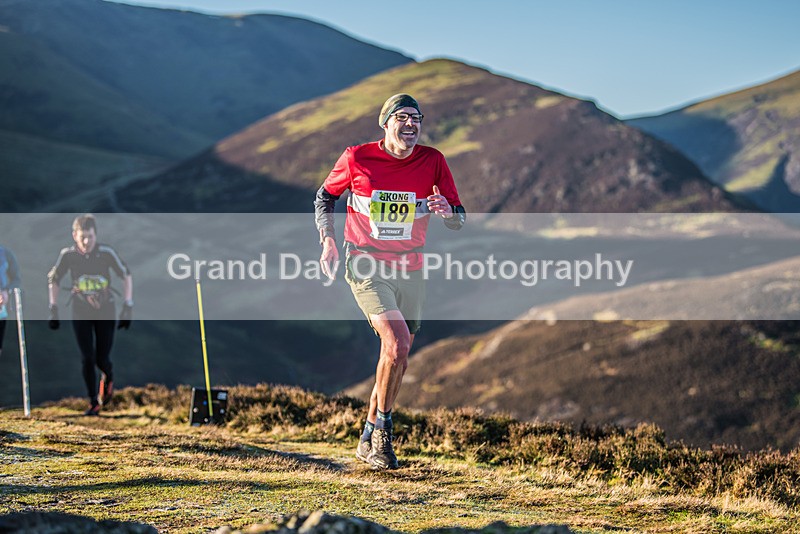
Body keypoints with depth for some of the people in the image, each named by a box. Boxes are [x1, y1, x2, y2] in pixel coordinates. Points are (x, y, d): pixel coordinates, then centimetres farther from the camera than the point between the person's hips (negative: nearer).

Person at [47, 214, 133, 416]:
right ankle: (94, 402, 8)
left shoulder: (107, 253, -16)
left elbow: (126, 275, -4)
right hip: (81, 313, 1)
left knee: (102, 359, -1)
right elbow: (53, 279, 2)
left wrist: (128, 306, -8)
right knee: (87, 359, -7)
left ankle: (108, 377, 36)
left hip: (105, 311, 0)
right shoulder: (67, 255, -13)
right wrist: (53, 309, -1)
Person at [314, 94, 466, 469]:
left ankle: (370, 440, 27)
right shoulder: (357, 158, -7)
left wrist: (447, 211, -23)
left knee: (397, 358, 9)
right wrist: (328, 239, -5)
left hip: (410, 270, 4)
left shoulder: (432, 162, -3)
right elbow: (324, 197, 9)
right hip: (366, 268, -4)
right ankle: (383, 428, -3)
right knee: (397, 344, -22)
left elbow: (459, 221, 1)